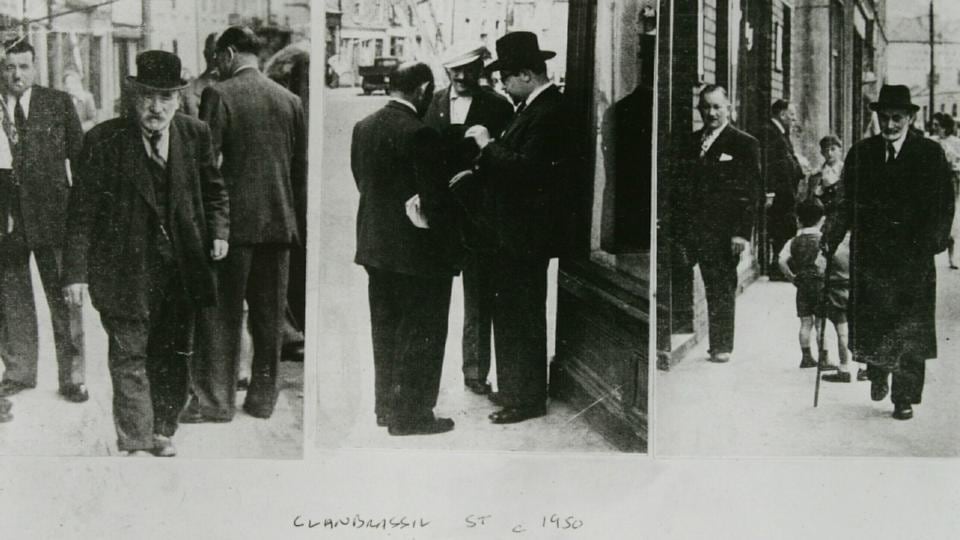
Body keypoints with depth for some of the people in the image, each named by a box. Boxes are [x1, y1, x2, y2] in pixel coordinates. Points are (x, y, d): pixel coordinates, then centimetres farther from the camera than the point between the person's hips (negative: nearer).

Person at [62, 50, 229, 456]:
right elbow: (82, 211, -7)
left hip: (181, 268, 4)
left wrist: (218, 231, -3)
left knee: (173, 357, 12)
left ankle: (162, 433, 28)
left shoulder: (196, 135, 1)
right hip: (126, 268, -3)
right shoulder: (104, 140, -9)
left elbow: (214, 191, 15)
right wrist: (76, 272, -10)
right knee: (129, 356, 0)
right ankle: (135, 445, 9)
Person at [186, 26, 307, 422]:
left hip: (234, 221, -5)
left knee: (221, 313, 2)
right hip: (280, 222, 5)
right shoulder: (290, 100, 8)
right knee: (269, 316, 10)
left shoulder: (219, 95, -6)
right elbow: (301, 168, 10)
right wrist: (299, 223, 16)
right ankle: (263, 397, 17)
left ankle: (215, 398, 4)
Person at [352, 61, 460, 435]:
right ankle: (411, 414, 10)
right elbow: (435, 200, -20)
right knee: (420, 335, 5)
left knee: (386, 332, 18)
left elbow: (361, 183, 8)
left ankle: (386, 406, 28)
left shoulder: (363, 128, 3)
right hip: (418, 250, -7)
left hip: (375, 246, 8)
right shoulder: (419, 134, -21)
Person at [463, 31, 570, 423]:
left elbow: (526, 168, -26)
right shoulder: (531, 107, 11)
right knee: (508, 314, 17)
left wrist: (488, 144, -16)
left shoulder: (549, 112, -19)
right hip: (511, 231, 10)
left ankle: (528, 399, 10)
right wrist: (480, 168, 7)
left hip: (526, 233, -10)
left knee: (523, 317, -1)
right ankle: (513, 390, 28)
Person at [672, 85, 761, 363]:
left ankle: (722, 346, 8)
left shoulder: (744, 144, 0)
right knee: (712, 287, 1)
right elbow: (681, 190, 14)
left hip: (725, 231, -3)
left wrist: (742, 232, -13)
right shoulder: (689, 144, 14)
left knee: (723, 288, 1)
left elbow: (751, 193, -4)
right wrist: (679, 230, 6)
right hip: (697, 231, 4)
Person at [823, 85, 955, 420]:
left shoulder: (930, 154, 1)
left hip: (912, 256, -1)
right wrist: (831, 237, -2)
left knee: (910, 329, 0)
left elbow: (943, 204, 0)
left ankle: (904, 398, 11)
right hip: (869, 254, 2)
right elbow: (849, 204, 10)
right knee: (867, 324, -2)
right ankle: (877, 373, 27)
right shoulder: (861, 153, 8)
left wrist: (931, 240, -12)